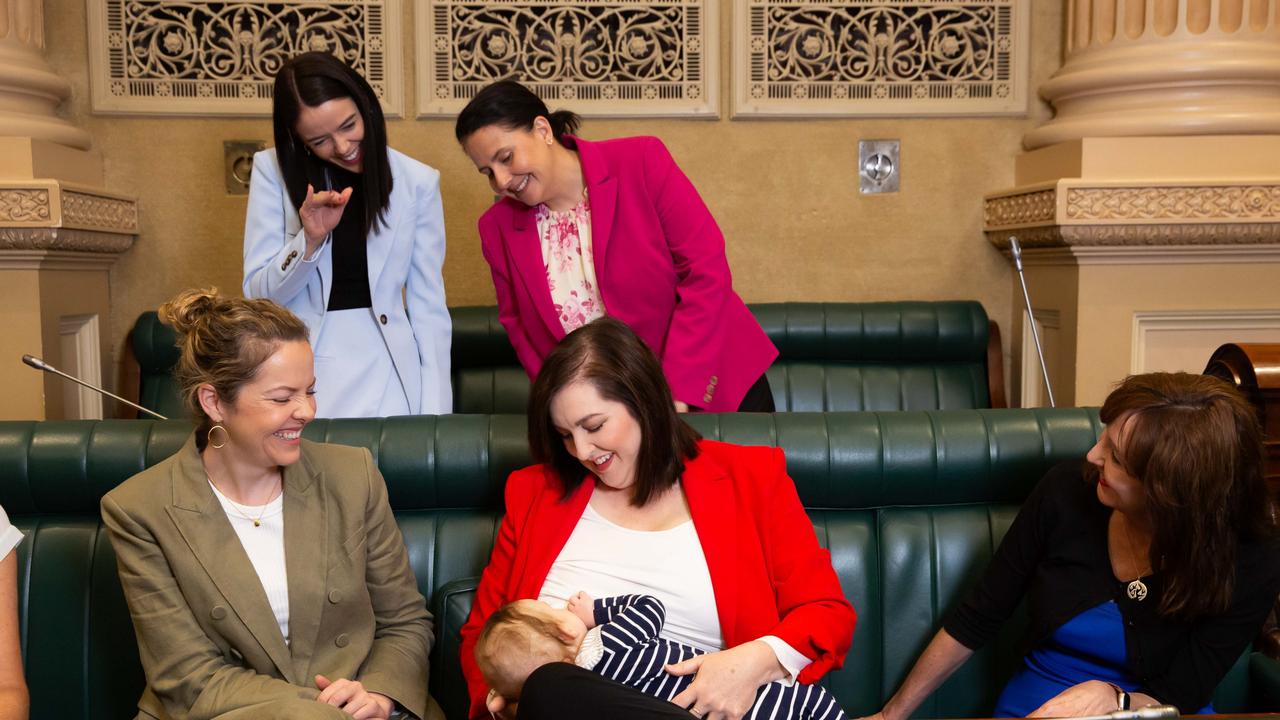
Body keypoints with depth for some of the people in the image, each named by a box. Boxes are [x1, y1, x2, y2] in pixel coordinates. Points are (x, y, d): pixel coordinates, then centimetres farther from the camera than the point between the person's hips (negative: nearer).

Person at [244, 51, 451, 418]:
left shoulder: (417, 182, -4)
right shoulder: (273, 169, -3)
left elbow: (429, 308, -3)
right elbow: (258, 293, -1)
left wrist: (435, 414, -7)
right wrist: (310, 239, -19)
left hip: (385, 370, 0)